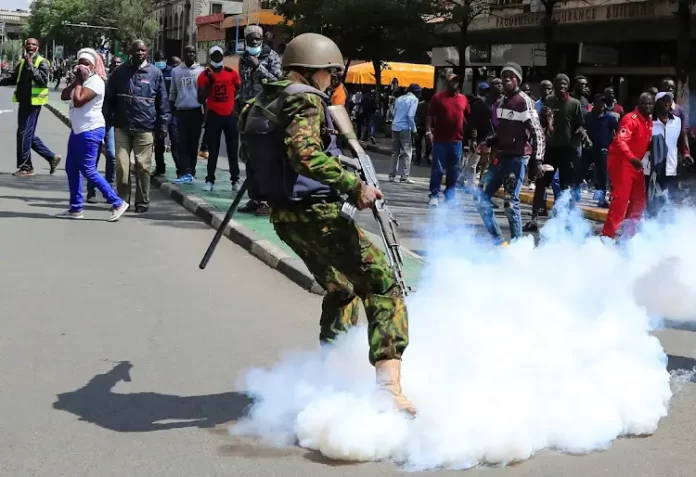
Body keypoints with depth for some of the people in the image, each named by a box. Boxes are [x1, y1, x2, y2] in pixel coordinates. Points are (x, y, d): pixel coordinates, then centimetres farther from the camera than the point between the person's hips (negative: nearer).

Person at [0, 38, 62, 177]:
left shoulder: (42, 62, -9)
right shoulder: (22, 62, 14)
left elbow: (43, 80, -21)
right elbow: (13, 78, 23)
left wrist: (31, 66, -24)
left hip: (33, 102, -8)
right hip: (24, 101, 8)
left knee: (24, 134, -6)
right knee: (29, 135, 13)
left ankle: (25, 167, 2)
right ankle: (51, 157, 22)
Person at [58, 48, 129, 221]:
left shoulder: (95, 81, -15)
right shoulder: (84, 80, 15)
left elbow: (78, 101, -24)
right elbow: (64, 96, 10)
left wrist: (79, 81, -13)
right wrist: (76, 81, -1)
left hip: (90, 131, -10)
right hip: (78, 130, 10)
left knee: (88, 171, -11)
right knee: (71, 169, 11)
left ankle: (118, 203, -8)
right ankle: (75, 208, 17)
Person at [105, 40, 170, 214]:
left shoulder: (155, 73, 3)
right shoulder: (120, 72, 6)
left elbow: (163, 101, 5)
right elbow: (109, 98, 10)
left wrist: (163, 125, 1)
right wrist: (110, 119, 2)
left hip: (145, 127, -1)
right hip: (122, 127, 1)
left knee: (143, 165, 1)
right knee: (121, 164, -1)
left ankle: (142, 201, 11)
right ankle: (121, 199, 11)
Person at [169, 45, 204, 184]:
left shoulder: (201, 70, 4)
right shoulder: (176, 71, 9)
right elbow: (172, 92, 13)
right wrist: (171, 111, 8)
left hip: (196, 111, -1)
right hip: (181, 111, 1)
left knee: (193, 143, 4)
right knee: (182, 144, -5)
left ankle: (189, 172, 10)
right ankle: (186, 173, -8)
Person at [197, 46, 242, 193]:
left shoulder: (232, 73, 2)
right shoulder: (205, 75, -2)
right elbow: (201, 100, -5)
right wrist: (209, 84, -15)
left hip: (230, 115, 1)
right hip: (214, 116, -1)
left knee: (233, 150, 6)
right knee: (213, 150, 3)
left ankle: (235, 180, 12)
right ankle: (210, 180, 9)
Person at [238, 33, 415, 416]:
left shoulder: (262, 102, 13)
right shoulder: (305, 99, -13)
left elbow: (251, 149, 22)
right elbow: (304, 153, -30)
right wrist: (355, 186, -30)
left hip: (285, 215, 9)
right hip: (316, 213, -9)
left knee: (341, 288, 26)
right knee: (383, 286, -8)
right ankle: (388, 383, -21)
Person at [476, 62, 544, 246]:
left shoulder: (525, 102, -10)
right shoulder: (501, 102, 15)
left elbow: (537, 133, -15)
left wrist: (538, 160, -24)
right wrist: (488, 144, 8)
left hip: (517, 158, -8)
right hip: (500, 157, 9)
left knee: (511, 203, -8)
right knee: (482, 198, 6)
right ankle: (499, 242, 13)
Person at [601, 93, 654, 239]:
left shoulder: (649, 121, 11)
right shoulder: (630, 119, -18)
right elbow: (621, 141, -30)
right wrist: (632, 158, -43)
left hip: (635, 163, 9)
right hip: (621, 162, -9)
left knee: (639, 199, 14)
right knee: (620, 199, -13)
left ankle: (630, 231, 27)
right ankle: (607, 235, -10)